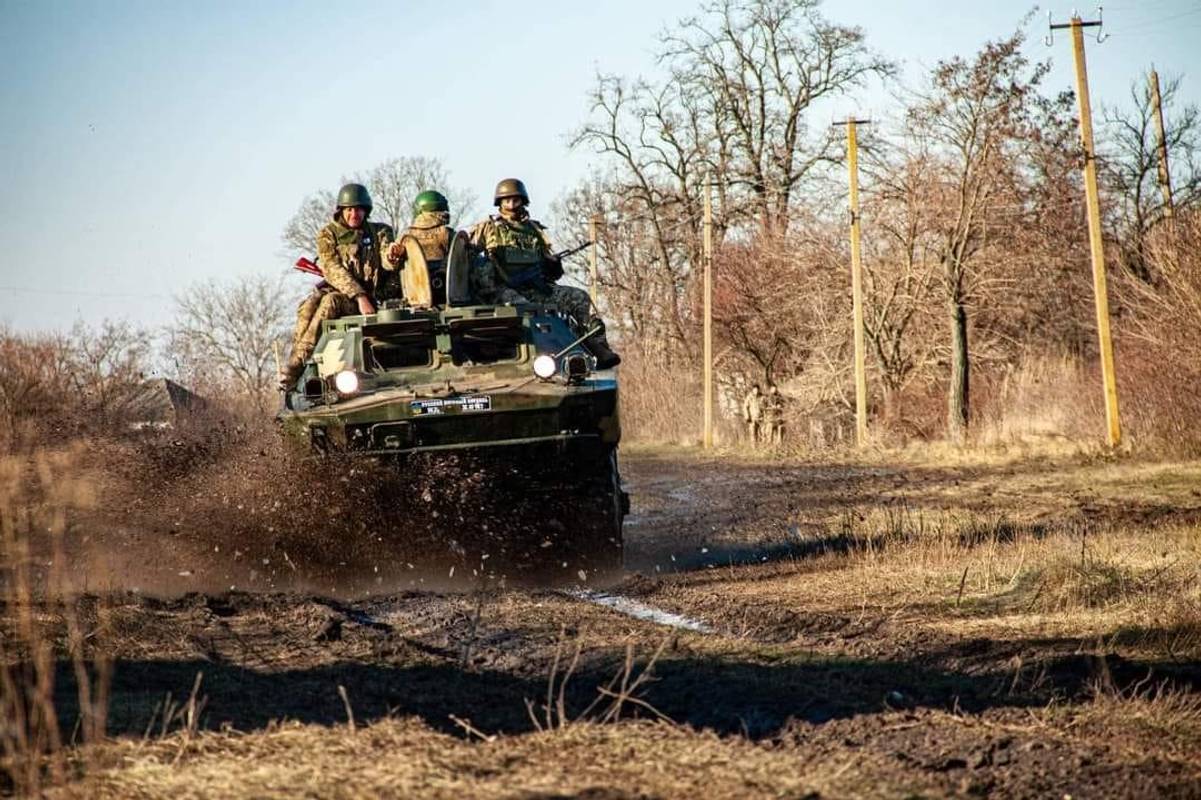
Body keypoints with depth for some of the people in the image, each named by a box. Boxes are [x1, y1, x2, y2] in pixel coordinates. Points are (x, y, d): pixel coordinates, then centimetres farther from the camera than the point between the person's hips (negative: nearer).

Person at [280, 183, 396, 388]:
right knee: (309, 306, -31)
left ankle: (297, 364, -37)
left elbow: (388, 262, -8)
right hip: (335, 289, 2)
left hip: (371, 297, -2)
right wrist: (359, 296, -22)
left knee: (331, 301, -33)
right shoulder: (328, 234, 6)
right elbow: (333, 270, -8)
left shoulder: (380, 232, 8)